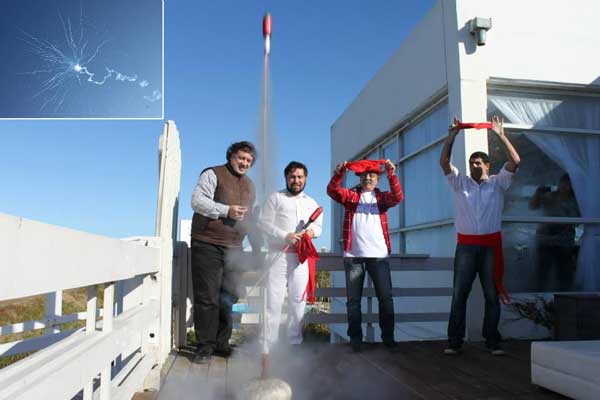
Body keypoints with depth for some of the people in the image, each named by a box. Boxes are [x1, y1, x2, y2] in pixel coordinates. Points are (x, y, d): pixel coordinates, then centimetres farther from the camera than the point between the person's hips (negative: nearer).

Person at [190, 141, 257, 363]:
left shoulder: (250, 186, 21)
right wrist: (226, 211, -18)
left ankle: (221, 343, 20)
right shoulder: (213, 175, 0)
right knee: (207, 298, -3)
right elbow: (197, 201, -11)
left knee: (228, 298, 9)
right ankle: (205, 346, 6)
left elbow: (252, 217, 29)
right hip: (208, 245, -6)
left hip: (234, 248, 6)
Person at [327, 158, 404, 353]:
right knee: (353, 299, 5)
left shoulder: (382, 197, 12)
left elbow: (398, 197, -8)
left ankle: (388, 337, 16)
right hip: (353, 255, 0)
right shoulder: (350, 195, 10)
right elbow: (332, 190, -7)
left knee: (386, 297, 3)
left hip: (379, 255, 1)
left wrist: (391, 174, -23)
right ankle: (355, 338, 14)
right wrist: (339, 173, -25)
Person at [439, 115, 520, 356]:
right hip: (466, 244, 0)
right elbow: (444, 161, 0)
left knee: (492, 294, 4)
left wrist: (500, 135, -6)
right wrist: (452, 135, -5)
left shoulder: (497, 183, 9)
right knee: (459, 294, -2)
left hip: (491, 244, 0)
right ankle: (454, 341, 3)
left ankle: (492, 341, 14)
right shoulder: (460, 183, 10)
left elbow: (515, 161, -4)